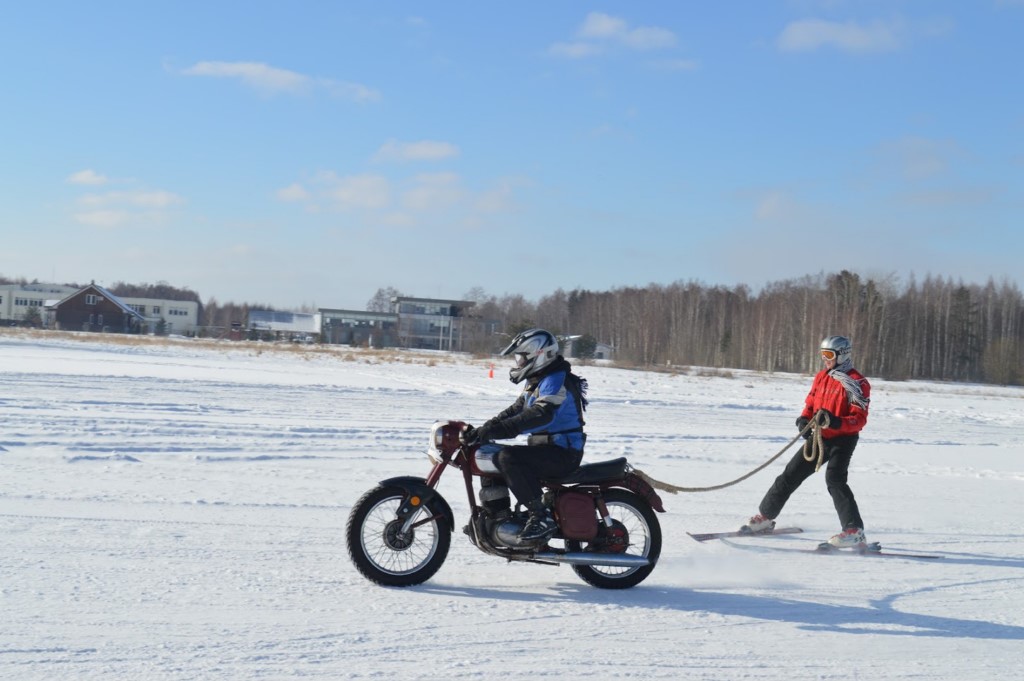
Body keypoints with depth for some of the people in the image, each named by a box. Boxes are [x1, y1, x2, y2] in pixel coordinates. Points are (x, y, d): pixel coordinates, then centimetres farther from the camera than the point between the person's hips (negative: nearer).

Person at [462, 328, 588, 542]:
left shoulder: (556, 380, -15)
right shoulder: (537, 381, 18)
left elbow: (540, 415, -31)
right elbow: (516, 410, 16)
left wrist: (496, 430, -38)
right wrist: (480, 431, 2)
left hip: (562, 452, -11)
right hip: (544, 447, 11)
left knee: (507, 457, -29)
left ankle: (542, 517, -27)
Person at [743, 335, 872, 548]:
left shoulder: (856, 382, -13)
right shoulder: (821, 377, 9)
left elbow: (859, 420, -18)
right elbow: (810, 404, 16)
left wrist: (834, 422, -35)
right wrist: (804, 420, -6)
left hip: (843, 440, -7)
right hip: (820, 437, 7)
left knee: (834, 479, -25)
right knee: (791, 474, 8)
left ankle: (854, 532, -25)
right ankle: (765, 516, 22)